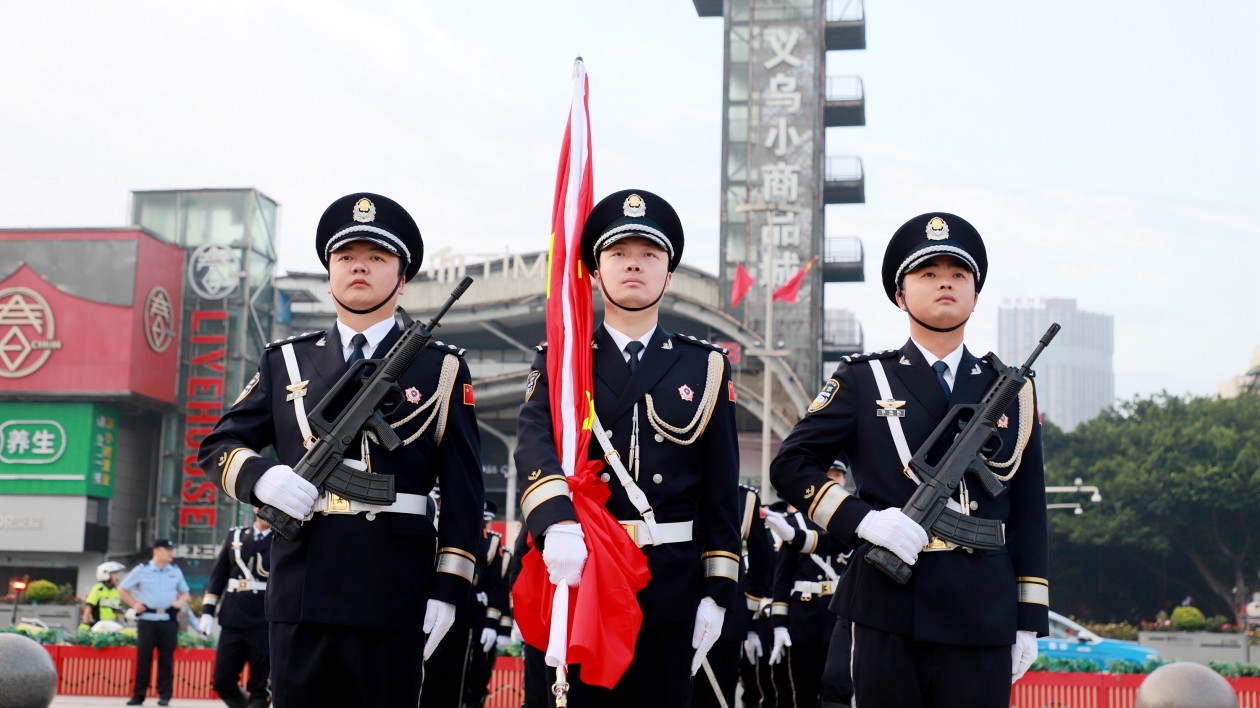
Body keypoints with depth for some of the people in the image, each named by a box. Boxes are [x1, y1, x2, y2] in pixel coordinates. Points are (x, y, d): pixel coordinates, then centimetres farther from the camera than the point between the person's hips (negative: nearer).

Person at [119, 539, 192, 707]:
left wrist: (180, 602, 1)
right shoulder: (142, 570, 2)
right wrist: (134, 604, -1)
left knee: (166, 658, 2)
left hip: (169, 620, 2)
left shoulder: (176, 571, 11)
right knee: (143, 658, -2)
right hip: (147, 619, -2)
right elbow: (122, 589, 9)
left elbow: (185, 593, 22)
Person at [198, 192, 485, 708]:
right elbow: (218, 446, 14)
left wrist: (449, 588, -4)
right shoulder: (286, 362, 14)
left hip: (394, 598, -2)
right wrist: (261, 476, -9)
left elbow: (463, 492, 4)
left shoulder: (441, 370, 8)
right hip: (300, 591, 2)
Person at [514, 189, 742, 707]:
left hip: (671, 589, 1)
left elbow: (721, 493, 7)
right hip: (574, 575, -1)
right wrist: (558, 524, -33)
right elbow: (535, 448, -14)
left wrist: (717, 595, 1)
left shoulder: (705, 368, 9)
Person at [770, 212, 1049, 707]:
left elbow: (1028, 514, 11)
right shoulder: (862, 381, 6)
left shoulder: (1011, 391, 11)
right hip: (888, 608, -2)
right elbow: (791, 464, 2)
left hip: (983, 615, 2)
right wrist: (863, 520, -13)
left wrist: (1030, 621, 7)